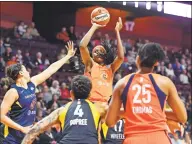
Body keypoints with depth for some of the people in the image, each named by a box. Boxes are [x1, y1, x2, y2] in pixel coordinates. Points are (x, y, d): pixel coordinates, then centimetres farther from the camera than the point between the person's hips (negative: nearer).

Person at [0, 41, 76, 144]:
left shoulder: (31, 83, 7)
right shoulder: (13, 92, -14)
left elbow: (51, 69, 14)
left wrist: (68, 56, 17)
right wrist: (22, 129, -17)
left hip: (27, 134, 8)